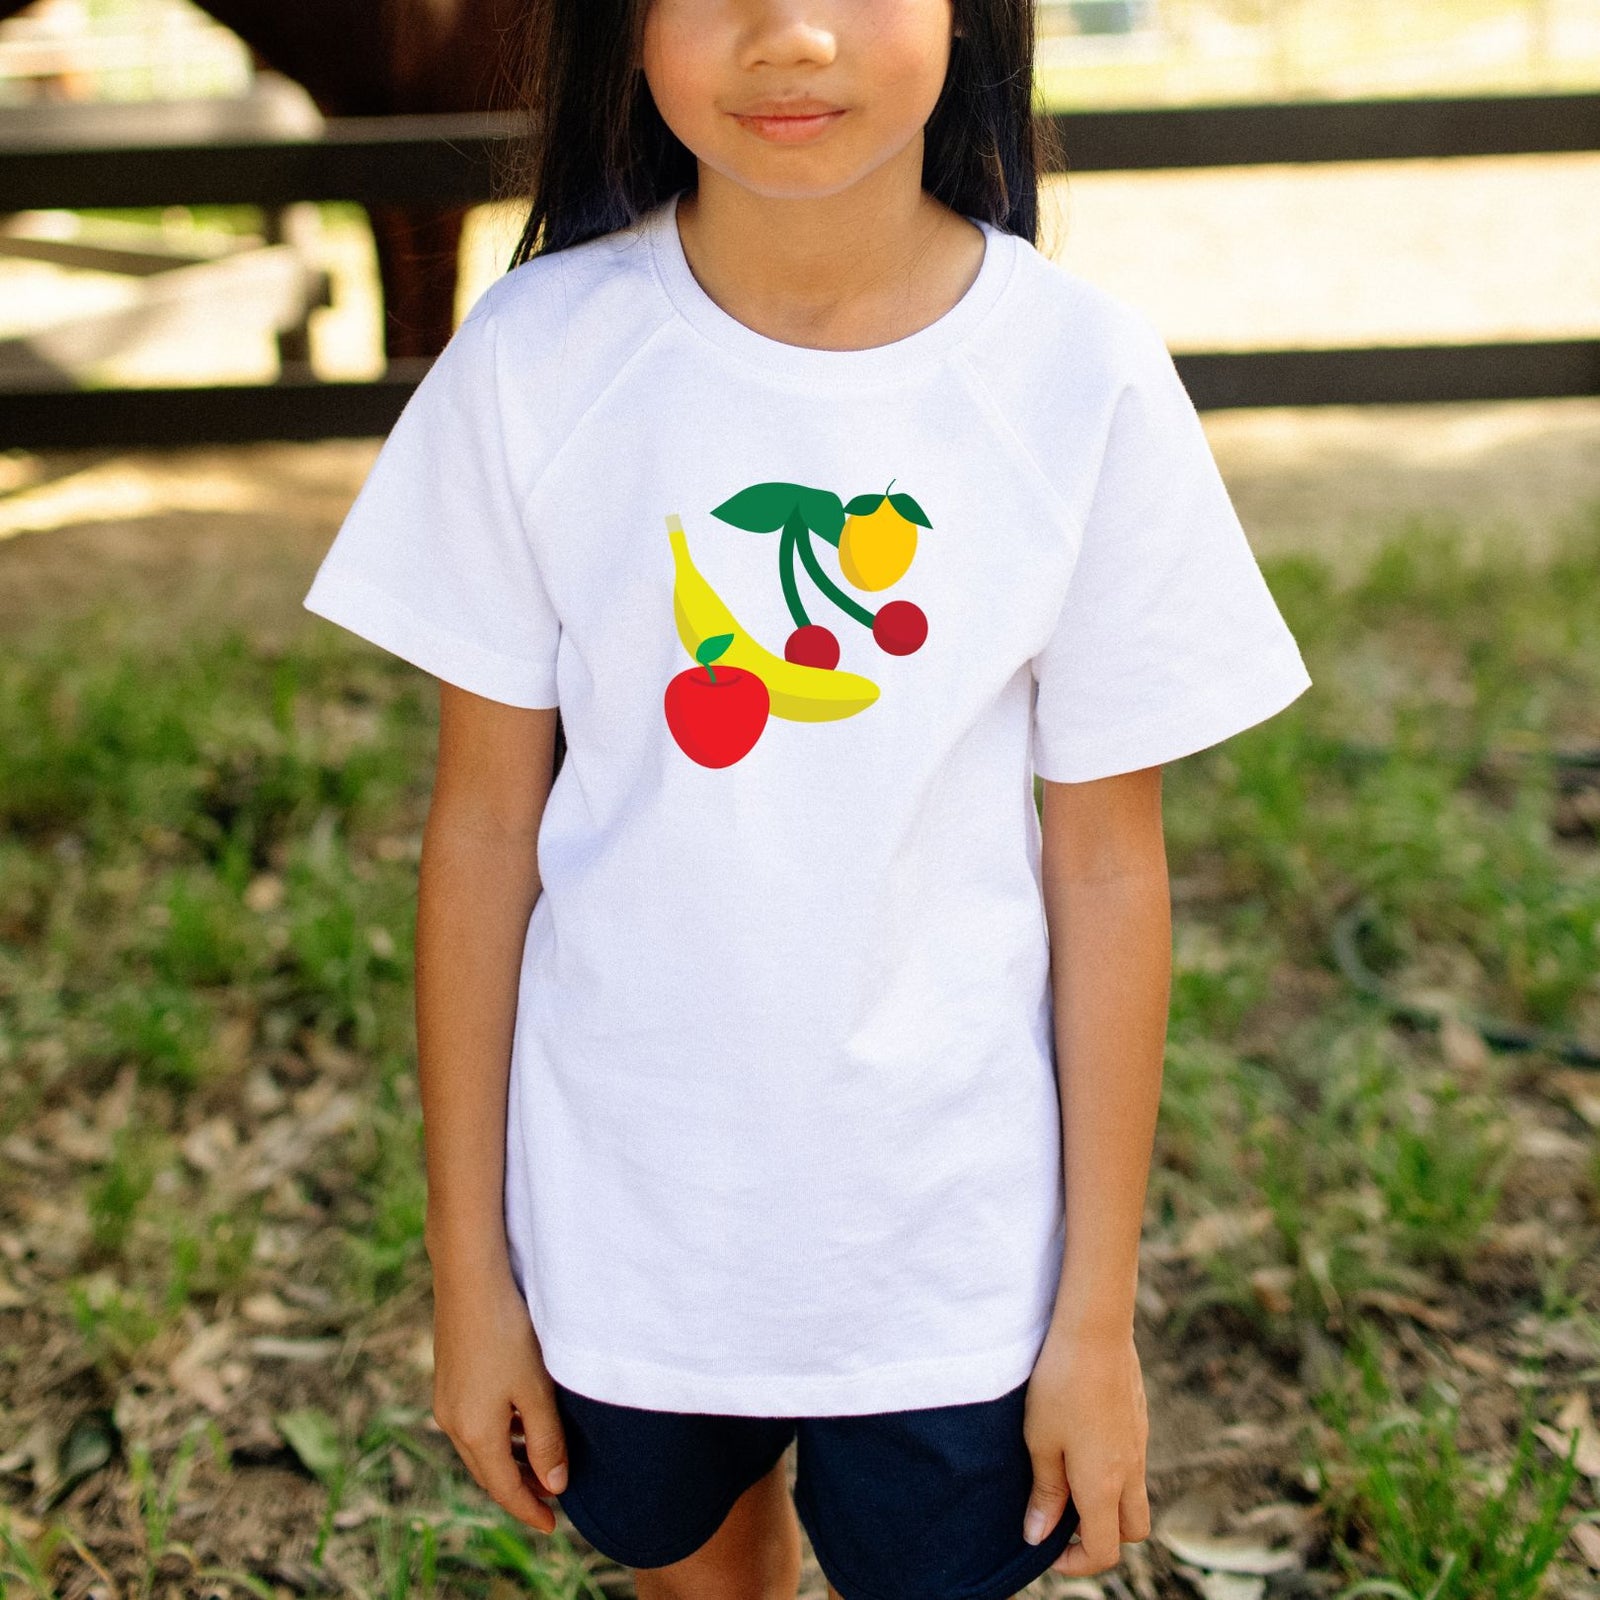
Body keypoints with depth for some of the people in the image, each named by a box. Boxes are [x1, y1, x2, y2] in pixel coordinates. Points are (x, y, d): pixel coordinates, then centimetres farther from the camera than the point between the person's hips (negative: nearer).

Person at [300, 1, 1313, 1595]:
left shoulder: (1084, 376, -13)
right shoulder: (542, 354, -12)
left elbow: (1105, 863, -7)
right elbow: (485, 823, -6)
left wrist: (1100, 1310, -2)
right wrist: (468, 1268, -1)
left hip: (950, 1244, -1)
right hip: (621, 1227, 1)